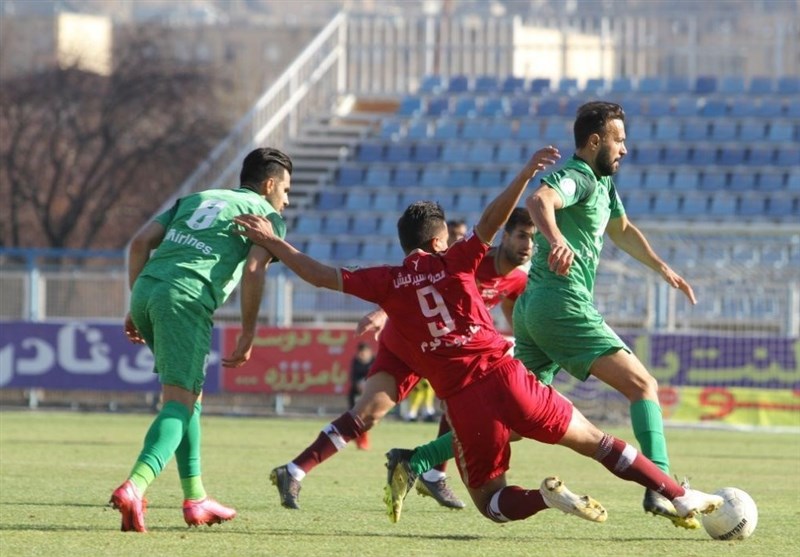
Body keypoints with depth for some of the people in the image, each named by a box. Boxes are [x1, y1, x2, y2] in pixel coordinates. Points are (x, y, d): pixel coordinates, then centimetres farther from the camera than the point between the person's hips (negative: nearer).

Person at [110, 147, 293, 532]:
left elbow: (141, 242, 20)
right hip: (185, 300, -7)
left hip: (145, 289, 7)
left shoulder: (196, 199, 31)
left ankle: (195, 499, 23)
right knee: (179, 402, -10)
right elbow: (254, 271, -4)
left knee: (189, 394, 22)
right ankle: (134, 488, -33)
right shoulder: (267, 215, 14)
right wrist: (248, 335, 2)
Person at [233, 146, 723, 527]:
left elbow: (319, 274, 11)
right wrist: (525, 176, -4)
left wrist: (272, 240, 20)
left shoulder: (388, 283, 9)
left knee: (491, 501, 13)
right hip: (505, 376, 0)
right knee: (595, 441, 12)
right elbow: (491, 223, -5)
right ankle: (681, 496, 8)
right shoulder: (455, 263, 8)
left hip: (463, 401, 0)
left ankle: (544, 496, -19)